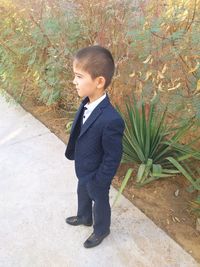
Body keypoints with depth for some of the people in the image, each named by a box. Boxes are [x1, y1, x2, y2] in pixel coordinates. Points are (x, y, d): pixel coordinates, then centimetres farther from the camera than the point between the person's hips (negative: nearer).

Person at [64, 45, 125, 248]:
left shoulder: (111, 120, -38)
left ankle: (101, 230, 50)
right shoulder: (87, 103, -12)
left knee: (99, 202, 21)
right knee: (83, 195, 32)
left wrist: (98, 182, -16)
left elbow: (113, 157, -26)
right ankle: (84, 217, 62)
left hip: (96, 176, -7)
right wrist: (74, 156, 10)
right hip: (83, 169, 8)